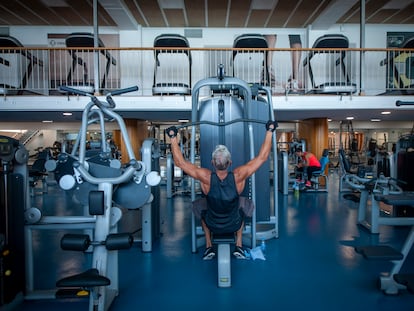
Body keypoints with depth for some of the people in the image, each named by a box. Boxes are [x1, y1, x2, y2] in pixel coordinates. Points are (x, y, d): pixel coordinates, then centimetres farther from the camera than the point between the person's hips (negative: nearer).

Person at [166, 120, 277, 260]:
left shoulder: (206, 178, -29)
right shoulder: (238, 176, -29)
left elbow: (180, 162, -24)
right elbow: (262, 157, -25)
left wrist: (173, 137, -19)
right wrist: (269, 131, -20)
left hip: (212, 225, 0)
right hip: (234, 225, 0)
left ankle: (209, 247, 26)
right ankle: (238, 246, 26)